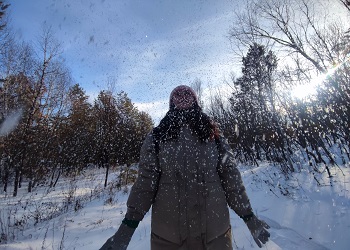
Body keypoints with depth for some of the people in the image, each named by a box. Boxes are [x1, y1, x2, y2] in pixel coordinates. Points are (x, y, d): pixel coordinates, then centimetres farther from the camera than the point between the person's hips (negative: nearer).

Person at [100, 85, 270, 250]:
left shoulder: (156, 138, -11)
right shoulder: (214, 137, -6)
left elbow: (144, 184, -11)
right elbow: (232, 181, -3)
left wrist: (127, 227, -2)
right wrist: (249, 217, 9)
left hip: (168, 232, 0)